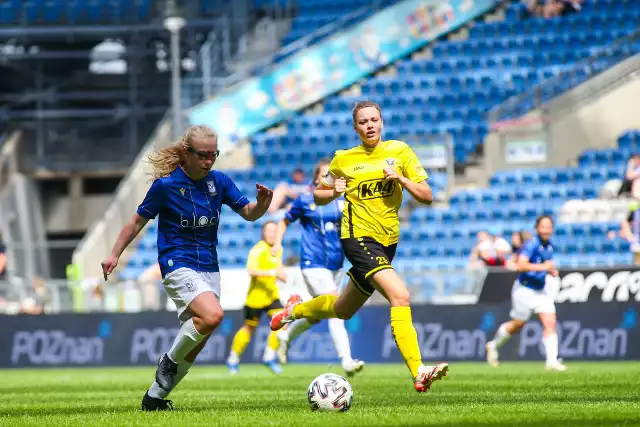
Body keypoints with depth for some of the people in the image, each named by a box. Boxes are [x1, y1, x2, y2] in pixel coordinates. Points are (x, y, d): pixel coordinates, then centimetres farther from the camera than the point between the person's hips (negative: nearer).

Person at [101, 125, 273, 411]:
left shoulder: (218, 182, 3)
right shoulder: (166, 184, -9)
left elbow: (249, 213, 6)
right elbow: (138, 220, 2)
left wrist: (262, 203, -16)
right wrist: (115, 255, 0)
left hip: (209, 268, 6)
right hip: (178, 266, -6)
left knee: (193, 348, 5)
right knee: (212, 315, -31)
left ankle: (155, 398, 20)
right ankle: (169, 361, -8)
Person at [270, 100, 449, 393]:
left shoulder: (399, 151, 4)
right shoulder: (344, 159, 1)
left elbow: (427, 197, 2)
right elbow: (318, 196, 14)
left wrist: (400, 178, -14)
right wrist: (334, 192, -8)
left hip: (388, 241, 5)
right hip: (358, 236, -5)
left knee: (343, 310, 20)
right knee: (400, 296, -26)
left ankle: (297, 310, 50)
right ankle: (419, 374, -33)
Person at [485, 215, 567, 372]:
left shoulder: (549, 245, 7)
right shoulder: (532, 244, -19)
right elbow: (521, 265, -31)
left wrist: (551, 271, 5)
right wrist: (542, 267, -37)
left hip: (540, 291, 7)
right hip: (525, 290, -7)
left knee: (550, 323, -7)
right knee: (517, 324, 7)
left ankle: (552, 360, -10)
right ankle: (494, 345, 32)